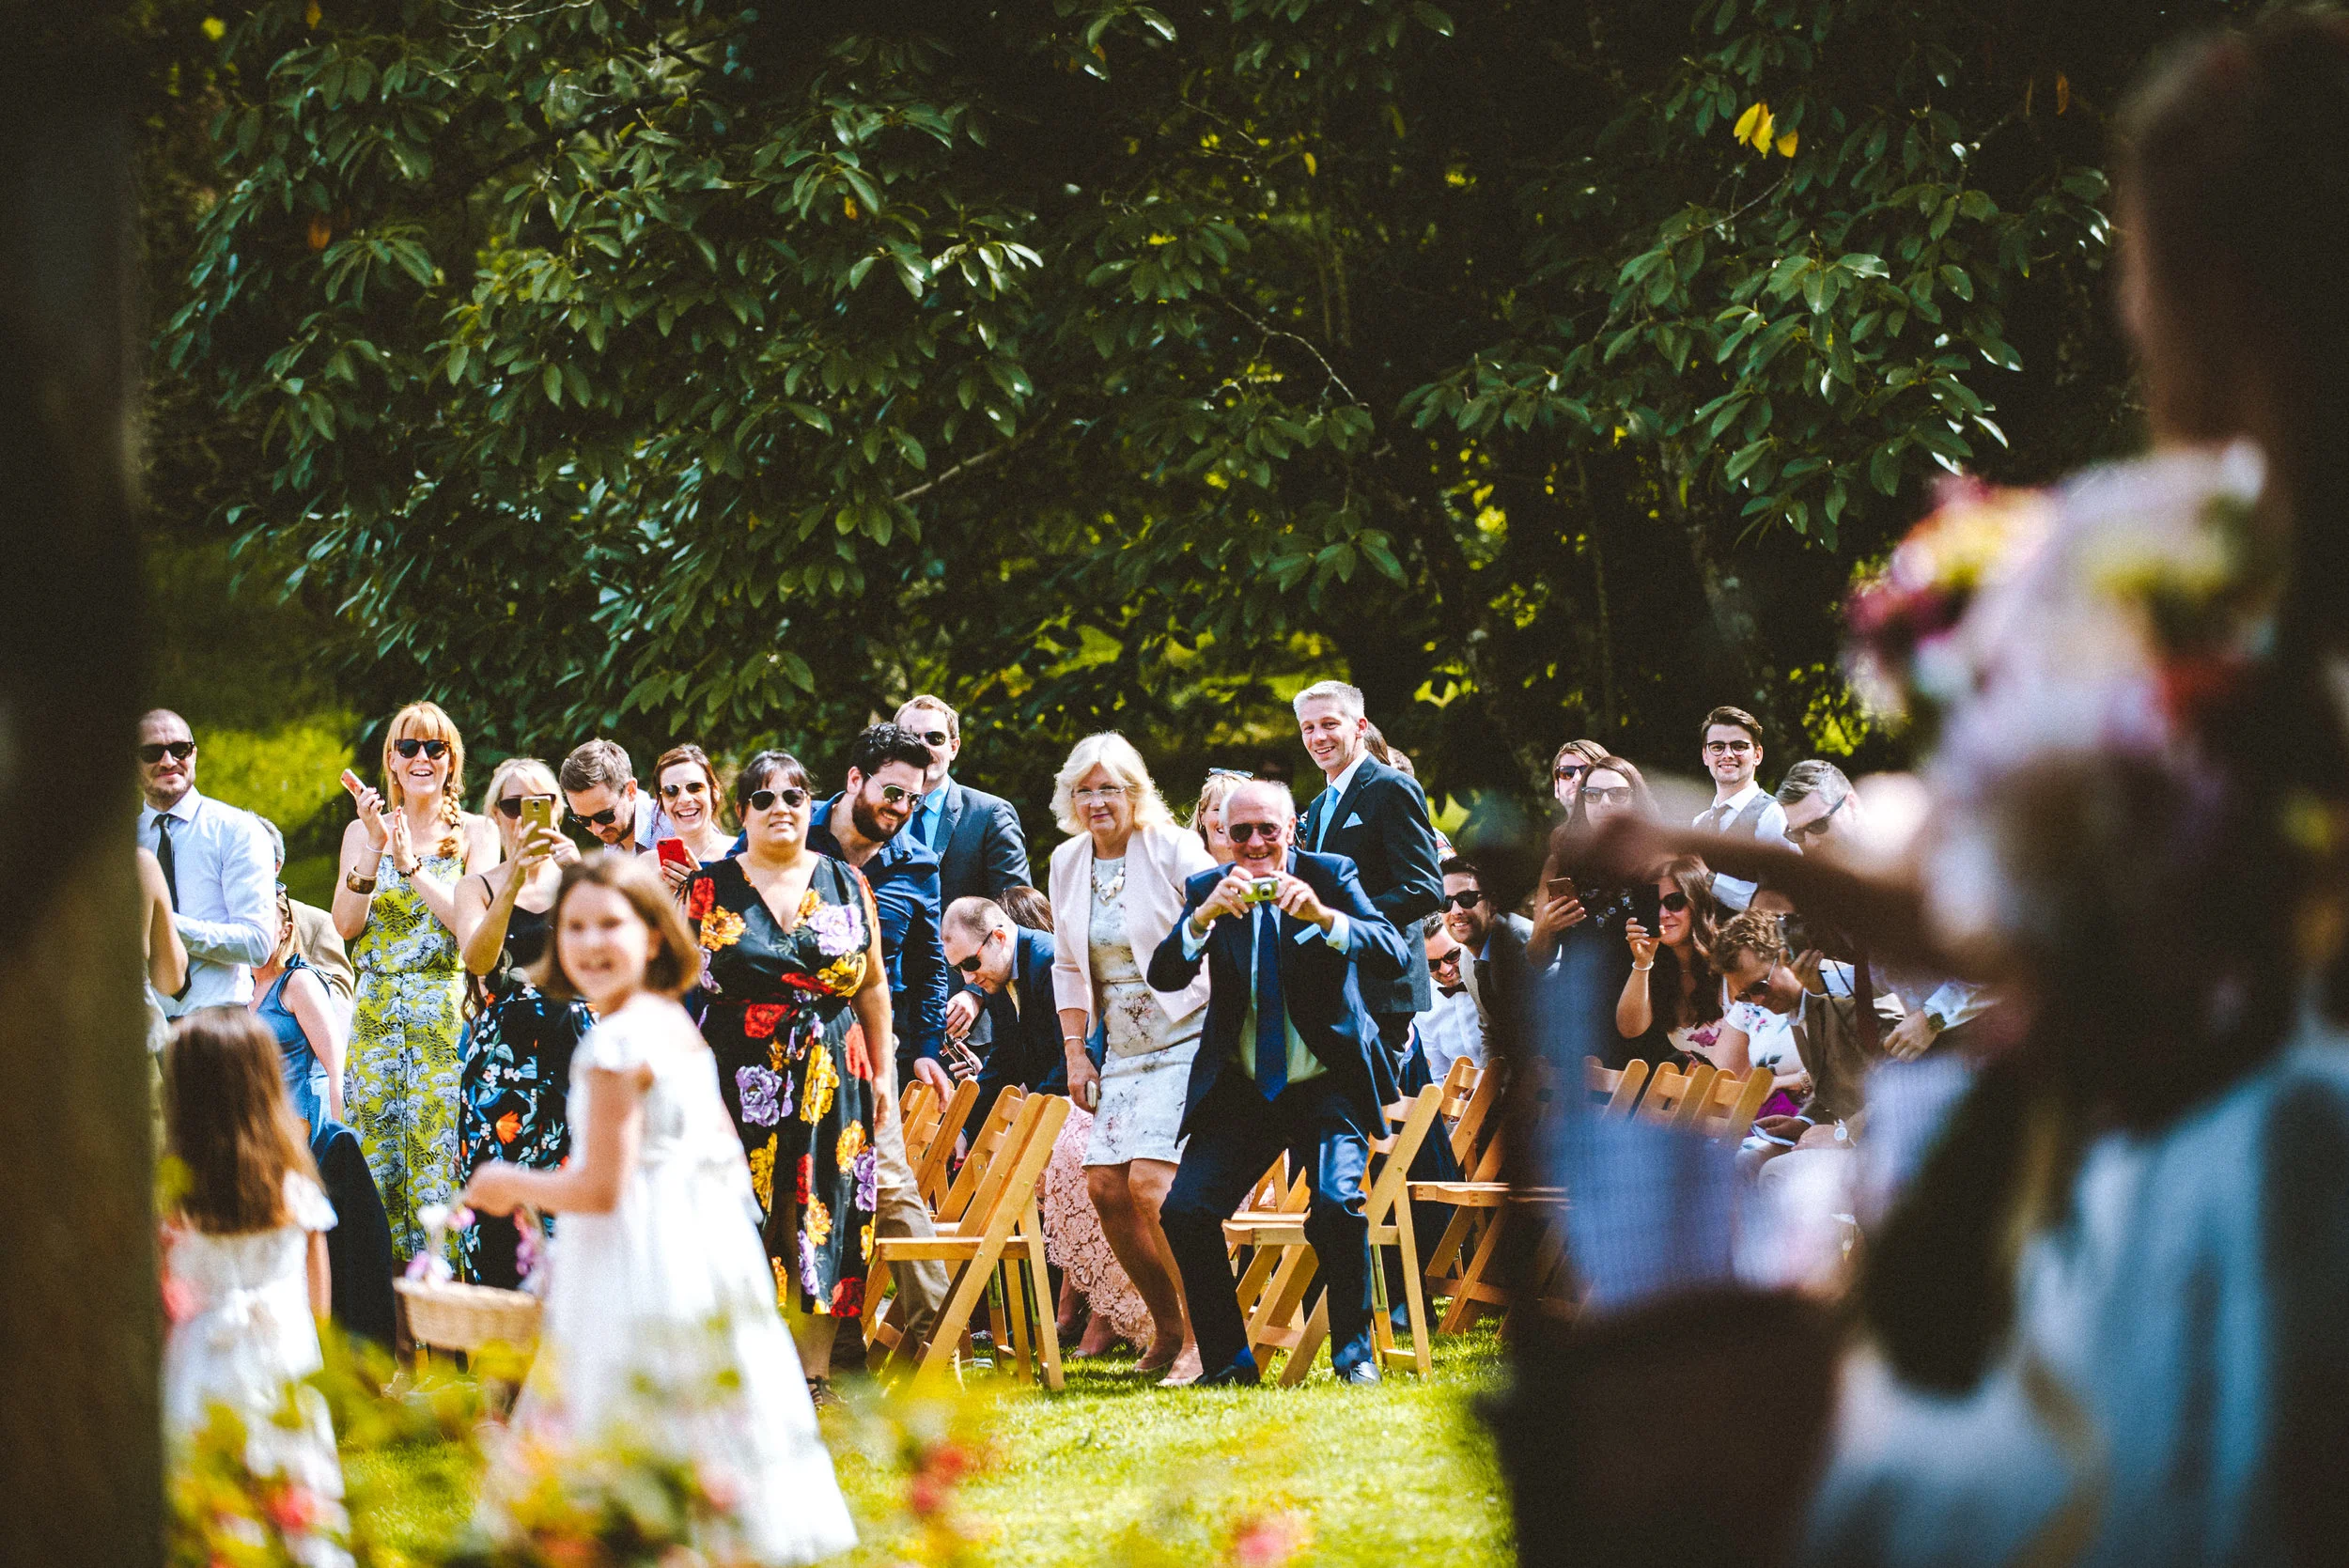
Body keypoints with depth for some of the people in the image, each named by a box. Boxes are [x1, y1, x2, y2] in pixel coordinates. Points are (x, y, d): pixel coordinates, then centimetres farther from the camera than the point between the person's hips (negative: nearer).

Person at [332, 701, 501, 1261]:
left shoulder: (476, 833, 6)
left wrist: (411, 862, -14)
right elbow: (346, 925, 0)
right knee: (377, 1166, 0)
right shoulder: (363, 832, 12)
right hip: (377, 1017, 3)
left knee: (440, 1165, -9)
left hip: (447, 1014, -3)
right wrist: (375, 848, -10)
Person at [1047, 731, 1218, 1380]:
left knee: (1151, 1180, -19)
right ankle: (1166, 1327, 14)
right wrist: (1075, 1050, 11)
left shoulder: (1174, 850, -9)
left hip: (1187, 1035, -7)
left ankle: (1203, 1334, -10)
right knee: (1105, 1184, -3)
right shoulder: (1068, 863, 9)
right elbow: (1069, 968, 17)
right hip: (1124, 1046, 7)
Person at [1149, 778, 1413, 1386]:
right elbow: (1163, 977, -10)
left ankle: (1353, 1351, -4)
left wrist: (1323, 917, -33)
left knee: (1336, 1204, -25)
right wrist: (1205, 916, -28)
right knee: (1185, 1212, -13)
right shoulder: (1207, 889, 2)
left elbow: (1395, 957, -16)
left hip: (1326, 1085, -3)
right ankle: (1228, 1359, 3)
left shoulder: (1330, 877, -4)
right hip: (1239, 1088, 3)